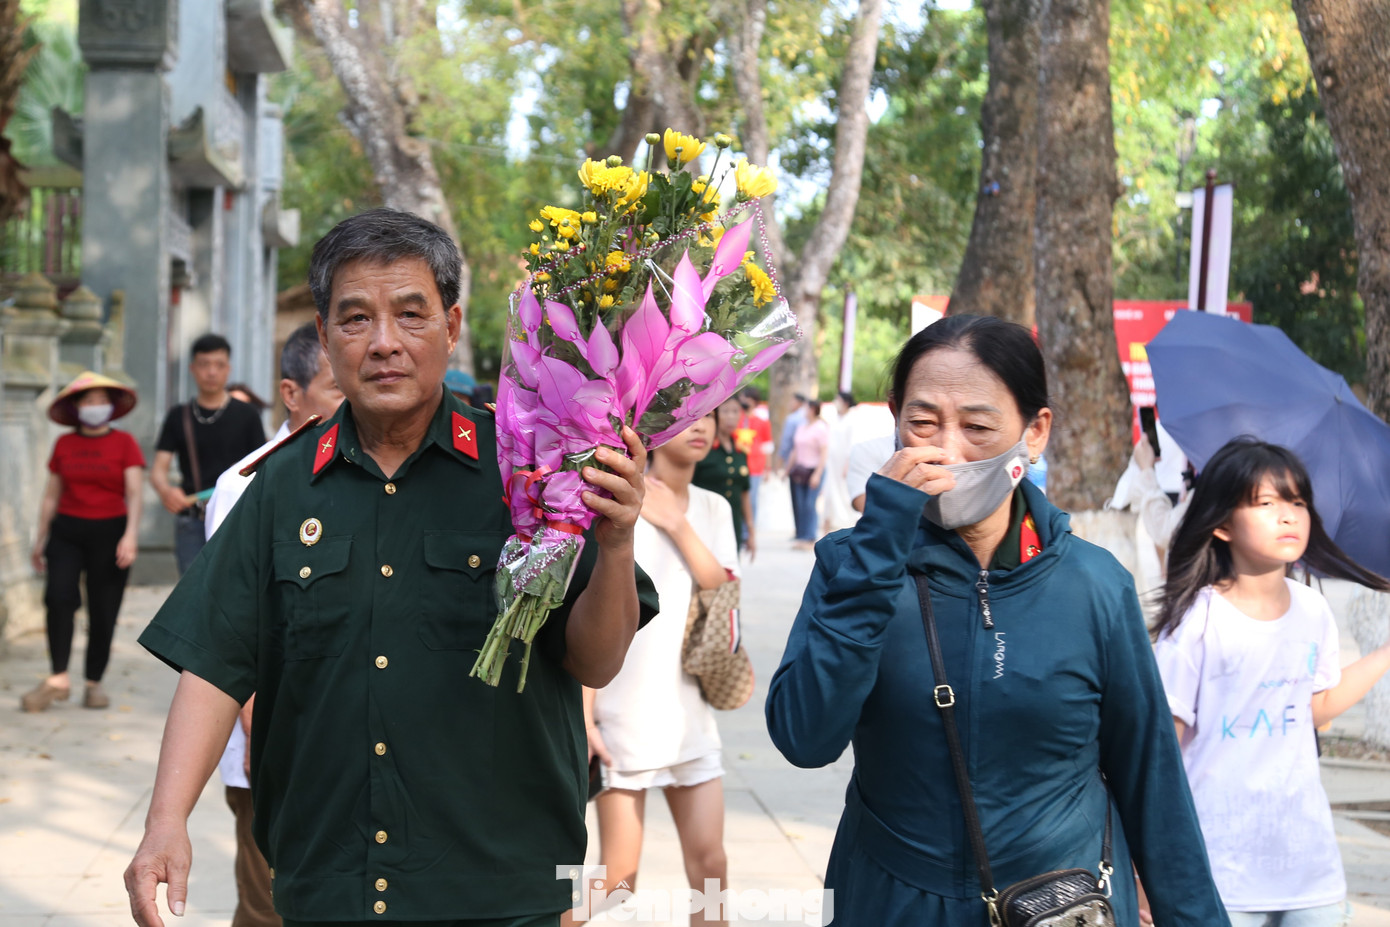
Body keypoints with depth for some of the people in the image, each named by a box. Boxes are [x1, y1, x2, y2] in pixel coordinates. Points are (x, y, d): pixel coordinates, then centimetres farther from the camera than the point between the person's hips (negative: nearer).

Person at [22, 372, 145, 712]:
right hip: (67, 531, 2)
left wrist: (130, 535, -17)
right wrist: (40, 538, 14)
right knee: (58, 597, -17)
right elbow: (51, 495, 15)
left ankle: (94, 682, 12)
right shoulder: (64, 444, 9)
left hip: (109, 534, -2)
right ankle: (58, 679, -12)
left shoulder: (124, 443, 2)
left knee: (103, 611, -1)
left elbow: (134, 494, -4)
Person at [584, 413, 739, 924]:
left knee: (709, 861, 5)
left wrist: (677, 524, -12)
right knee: (620, 875, 0)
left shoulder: (713, 509, 9)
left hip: (689, 714, 5)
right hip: (623, 716, -5)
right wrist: (583, 716, -13)